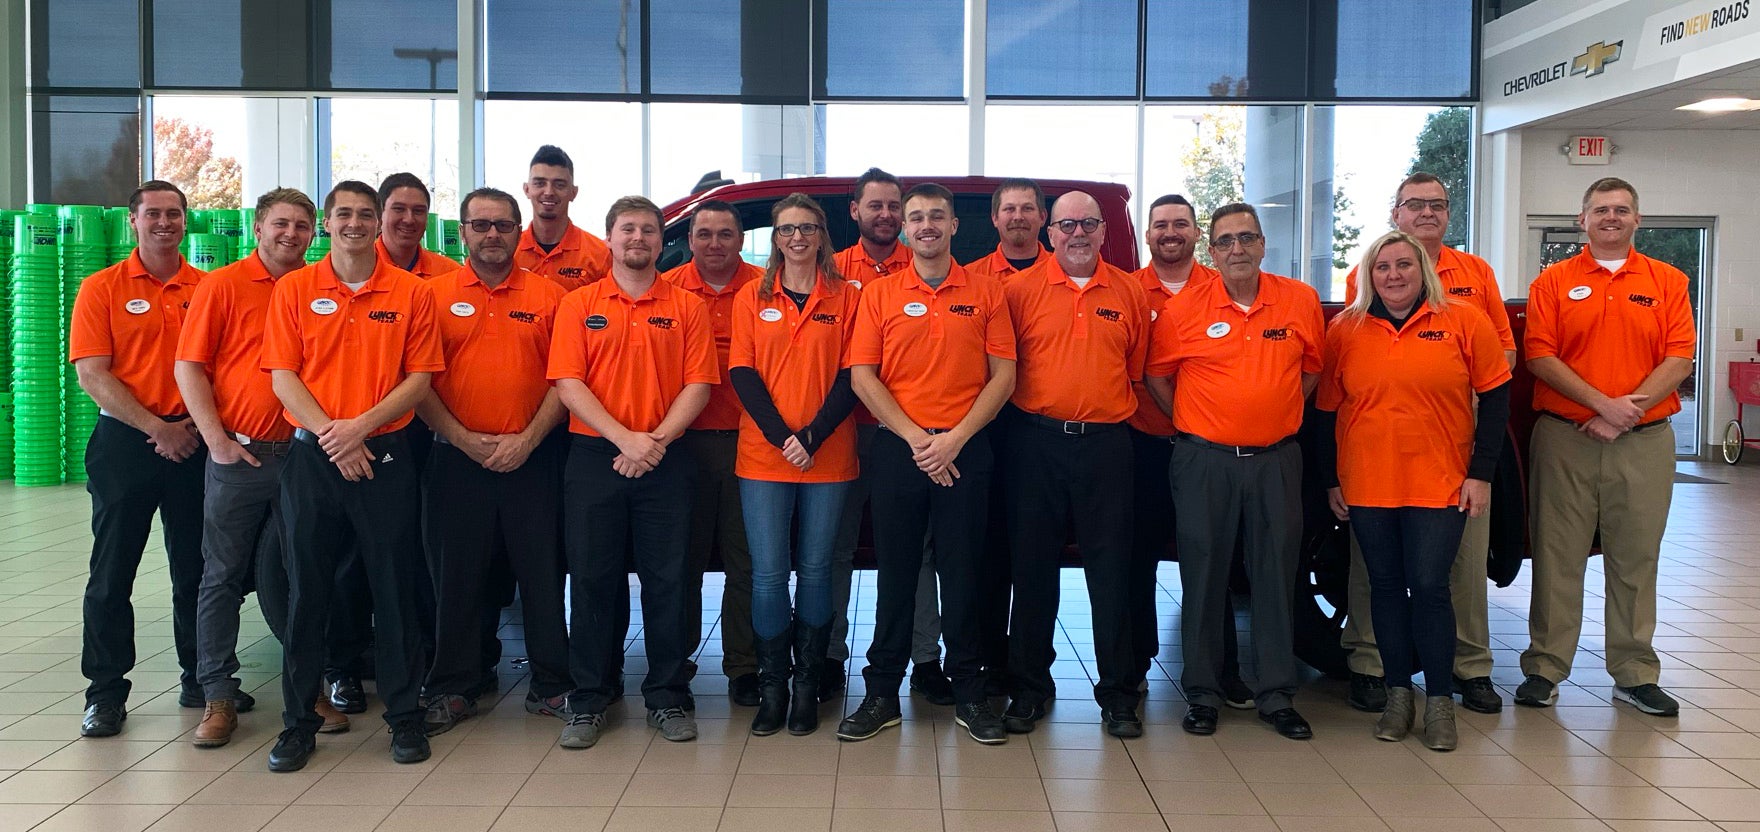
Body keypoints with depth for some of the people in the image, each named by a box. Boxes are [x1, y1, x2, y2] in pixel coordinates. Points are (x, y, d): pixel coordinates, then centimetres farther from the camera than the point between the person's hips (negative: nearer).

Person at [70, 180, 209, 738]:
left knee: (196, 568, 9)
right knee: (112, 573, 3)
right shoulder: (101, 289, 0)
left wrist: (199, 425, -7)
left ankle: (201, 678, 21)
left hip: (195, 439, 2)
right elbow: (92, 375, -6)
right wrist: (157, 428, -13)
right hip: (125, 441, -1)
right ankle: (105, 692, 13)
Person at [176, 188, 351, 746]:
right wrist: (217, 439, -10)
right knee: (224, 576, 3)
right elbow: (189, 368, -3)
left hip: (299, 454, 2)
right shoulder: (222, 285, 0)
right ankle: (219, 696, 11)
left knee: (288, 576, 10)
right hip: (238, 455, -2)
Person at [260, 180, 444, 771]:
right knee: (306, 590, 5)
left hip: (385, 455, -1)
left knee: (394, 588, 4)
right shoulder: (294, 290, 6)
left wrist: (361, 425, -13)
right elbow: (283, 375, 1)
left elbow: (420, 377, -1)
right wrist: (329, 432, -12)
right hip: (311, 456, 1)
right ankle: (298, 722, 16)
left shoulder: (412, 292, 3)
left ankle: (404, 716, 15)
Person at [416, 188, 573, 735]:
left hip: (532, 458, 0)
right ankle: (452, 689, 19)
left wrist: (527, 440, -9)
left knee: (543, 573, 5)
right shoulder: (435, 295, 5)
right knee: (456, 576, 7)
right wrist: (466, 440, -9)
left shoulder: (548, 297, 5)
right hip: (456, 458, 0)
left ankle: (551, 684, 17)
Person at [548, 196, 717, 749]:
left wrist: (657, 440, -15)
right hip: (593, 456, 0)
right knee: (592, 580, 5)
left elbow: (699, 385, -1)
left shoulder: (686, 307, 6)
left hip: (666, 461, 0)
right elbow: (568, 382, -3)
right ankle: (589, 701, 15)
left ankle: (667, 698, 16)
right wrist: (624, 438, -15)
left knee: (666, 582, 4)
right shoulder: (579, 305, 6)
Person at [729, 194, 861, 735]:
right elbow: (742, 373, 1)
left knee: (815, 569, 5)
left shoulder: (845, 299, 5)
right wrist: (780, 436, -12)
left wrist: (811, 437, -12)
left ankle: (807, 684, 16)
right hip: (762, 456, 0)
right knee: (768, 573, -1)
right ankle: (771, 686, 10)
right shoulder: (752, 298, 7)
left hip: (828, 457, 0)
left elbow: (850, 377, 0)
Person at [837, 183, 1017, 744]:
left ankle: (968, 694, 16)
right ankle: (882, 693, 14)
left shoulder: (985, 292, 6)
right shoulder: (880, 294, 6)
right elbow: (862, 376, -1)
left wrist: (956, 437, -9)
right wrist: (916, 438, -9)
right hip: (897, 448, 0)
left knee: (962, 571, 4)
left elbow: (1003, 375, 1)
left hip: (965, 449, 0)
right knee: (895, 572, 5)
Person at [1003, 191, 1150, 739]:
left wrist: (1116, 409, 6)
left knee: (1111, 569, 3)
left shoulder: (1130, 293, 8)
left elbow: (1139, 368, 12)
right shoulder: (1021, 289, 3)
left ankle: (1118, 693, 15)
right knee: (1032, 566, 6)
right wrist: (1026, 408, -2)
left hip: (1106, 442, 1)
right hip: (1037, 441, -1)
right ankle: (1029, 688, 18)